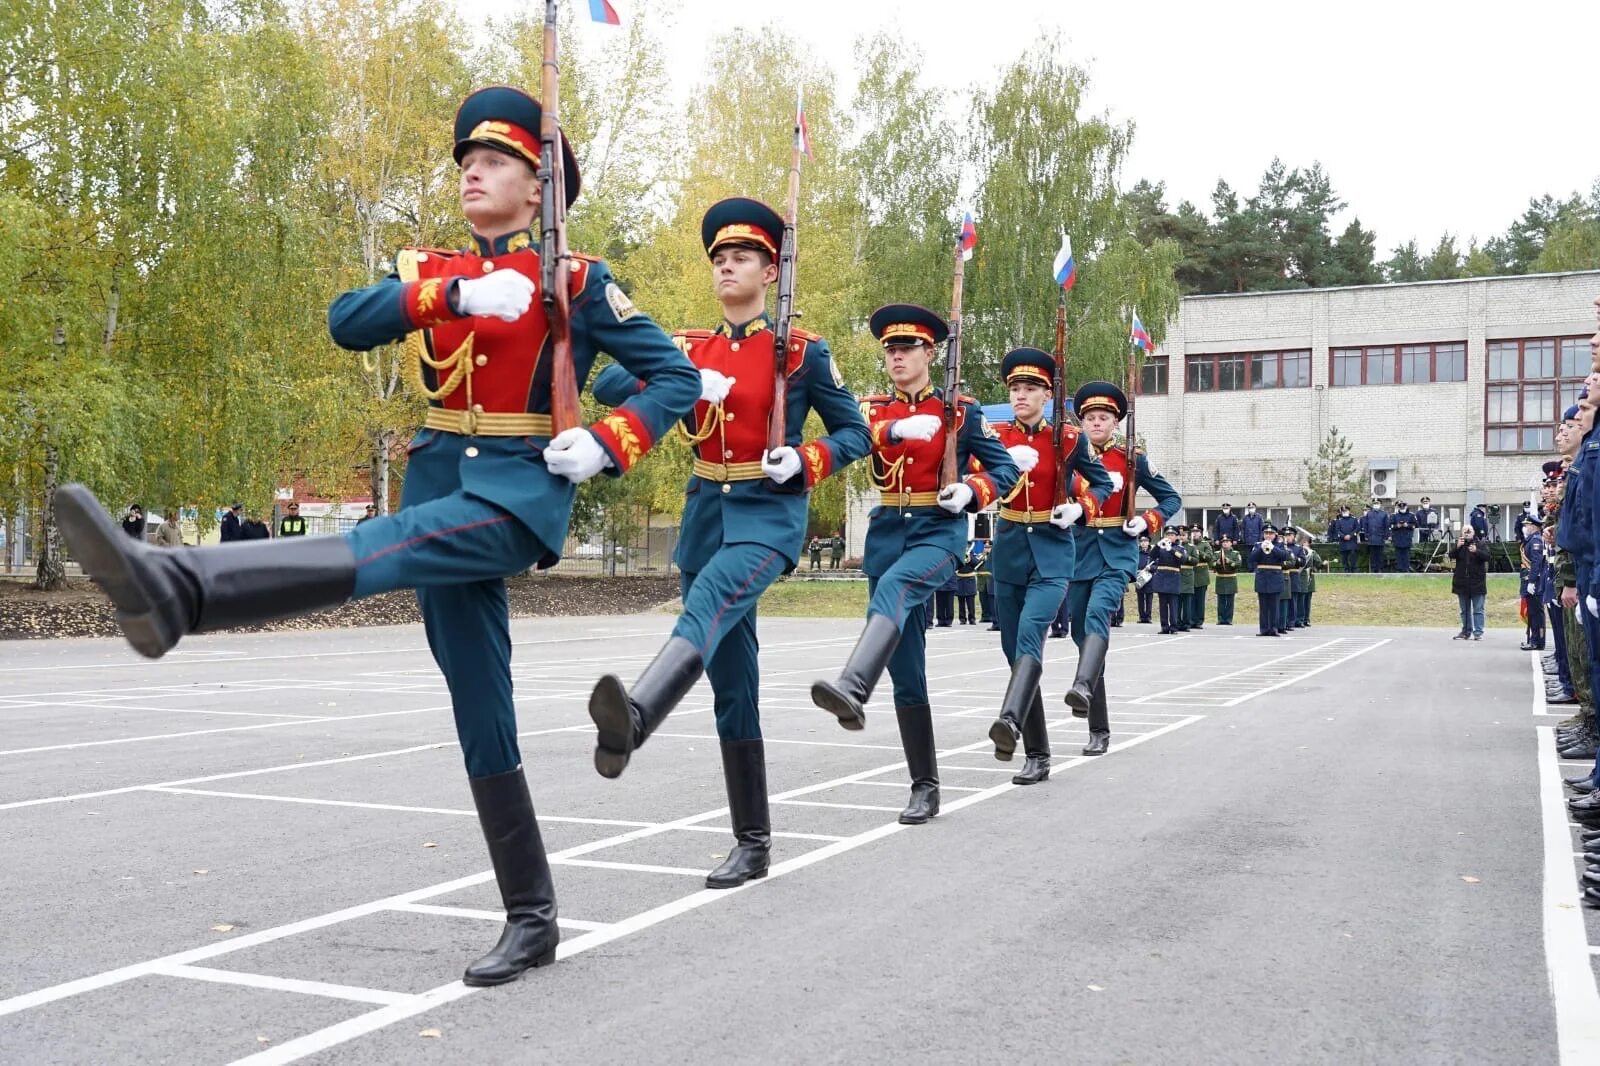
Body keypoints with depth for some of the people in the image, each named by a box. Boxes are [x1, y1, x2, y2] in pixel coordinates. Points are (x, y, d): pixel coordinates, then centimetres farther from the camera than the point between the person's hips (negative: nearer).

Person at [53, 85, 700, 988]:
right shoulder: (432, 271, 14)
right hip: (445, 478, 6)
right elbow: (347, 323, -4)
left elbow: (676, 377, 1)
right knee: (482, 717, 4)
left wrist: (606, 446, -15)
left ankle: (179, 588, -58)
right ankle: (532, 919, 11)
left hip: (524, 487, -5)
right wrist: (455, 294, -18)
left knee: (389, 548, -35)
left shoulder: (577, 280, 2)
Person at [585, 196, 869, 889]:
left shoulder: (802, 351, 2)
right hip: (705, 512, 5)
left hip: (769, 510, -5)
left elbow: (855, 434, 6)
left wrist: (803, 460, -14)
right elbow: (607, 385, 2)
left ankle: (632, 719, -64)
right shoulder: (690, 349, 12)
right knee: (733, 683, 5)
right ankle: (752, 843, 13)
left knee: (711, 601, -37)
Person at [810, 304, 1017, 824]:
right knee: (906, 673, 3)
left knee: (893, 587, -38)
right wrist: (897, 429, -31)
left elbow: (1005, 469, 6)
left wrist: (970, 492, -15)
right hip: (887, 532, 4)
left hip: (939, 529, -4)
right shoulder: (874, 409, 11)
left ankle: (852, 689, -61)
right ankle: (925, 787, 10)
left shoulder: (961, 409, 4)